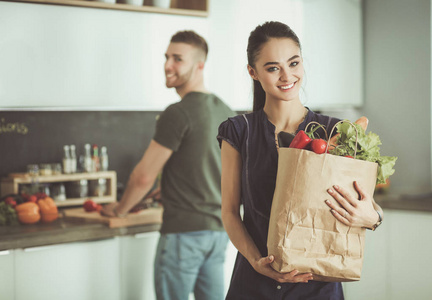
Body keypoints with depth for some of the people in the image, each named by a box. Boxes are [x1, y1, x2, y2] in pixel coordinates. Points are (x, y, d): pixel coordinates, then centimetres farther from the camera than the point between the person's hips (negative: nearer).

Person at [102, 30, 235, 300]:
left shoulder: (178, 113, -16)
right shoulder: (226, 112, 9)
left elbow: (144, 177, -12)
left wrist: (119, 209, 4)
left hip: (184, 231, -8)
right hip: (218, 229, 8)